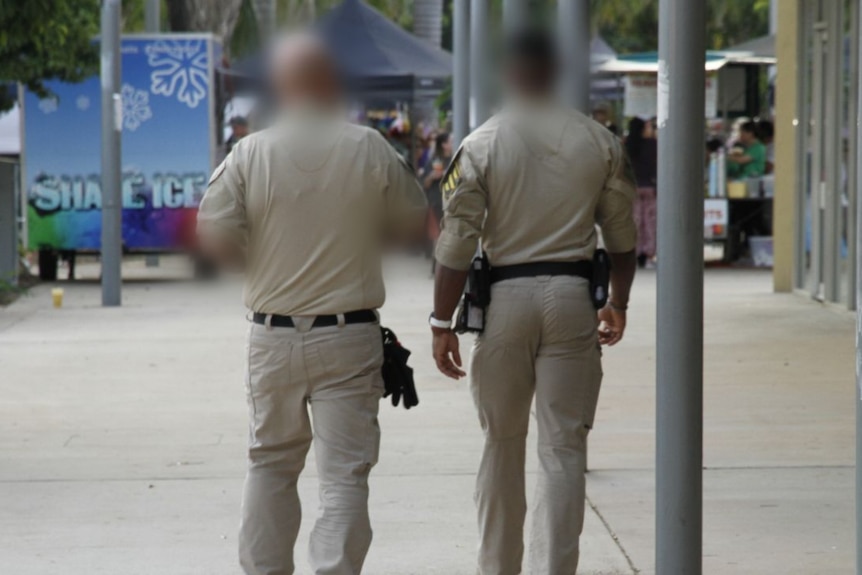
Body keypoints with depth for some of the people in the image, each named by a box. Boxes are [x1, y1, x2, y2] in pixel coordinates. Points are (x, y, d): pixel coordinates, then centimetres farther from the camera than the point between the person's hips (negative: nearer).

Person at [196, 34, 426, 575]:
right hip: (350, 335, -2)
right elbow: (414, 221, 5)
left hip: (273, 336, 2)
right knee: (345, 472, 0)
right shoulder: (370, 149, -6)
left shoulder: (250, 153, -6)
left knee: (270, 464, 17)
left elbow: (213, 235, -8)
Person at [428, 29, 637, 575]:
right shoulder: (601, 142, 2)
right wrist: (618, 305, 21)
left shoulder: (480, 146, -4)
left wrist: (443, 324, -1)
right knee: (564, 447, 2)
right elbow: (622, 236, 8)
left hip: (505, 298, -1)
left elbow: (457, 245, -7)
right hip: (572, 300, 1)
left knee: (503, 443, 12)